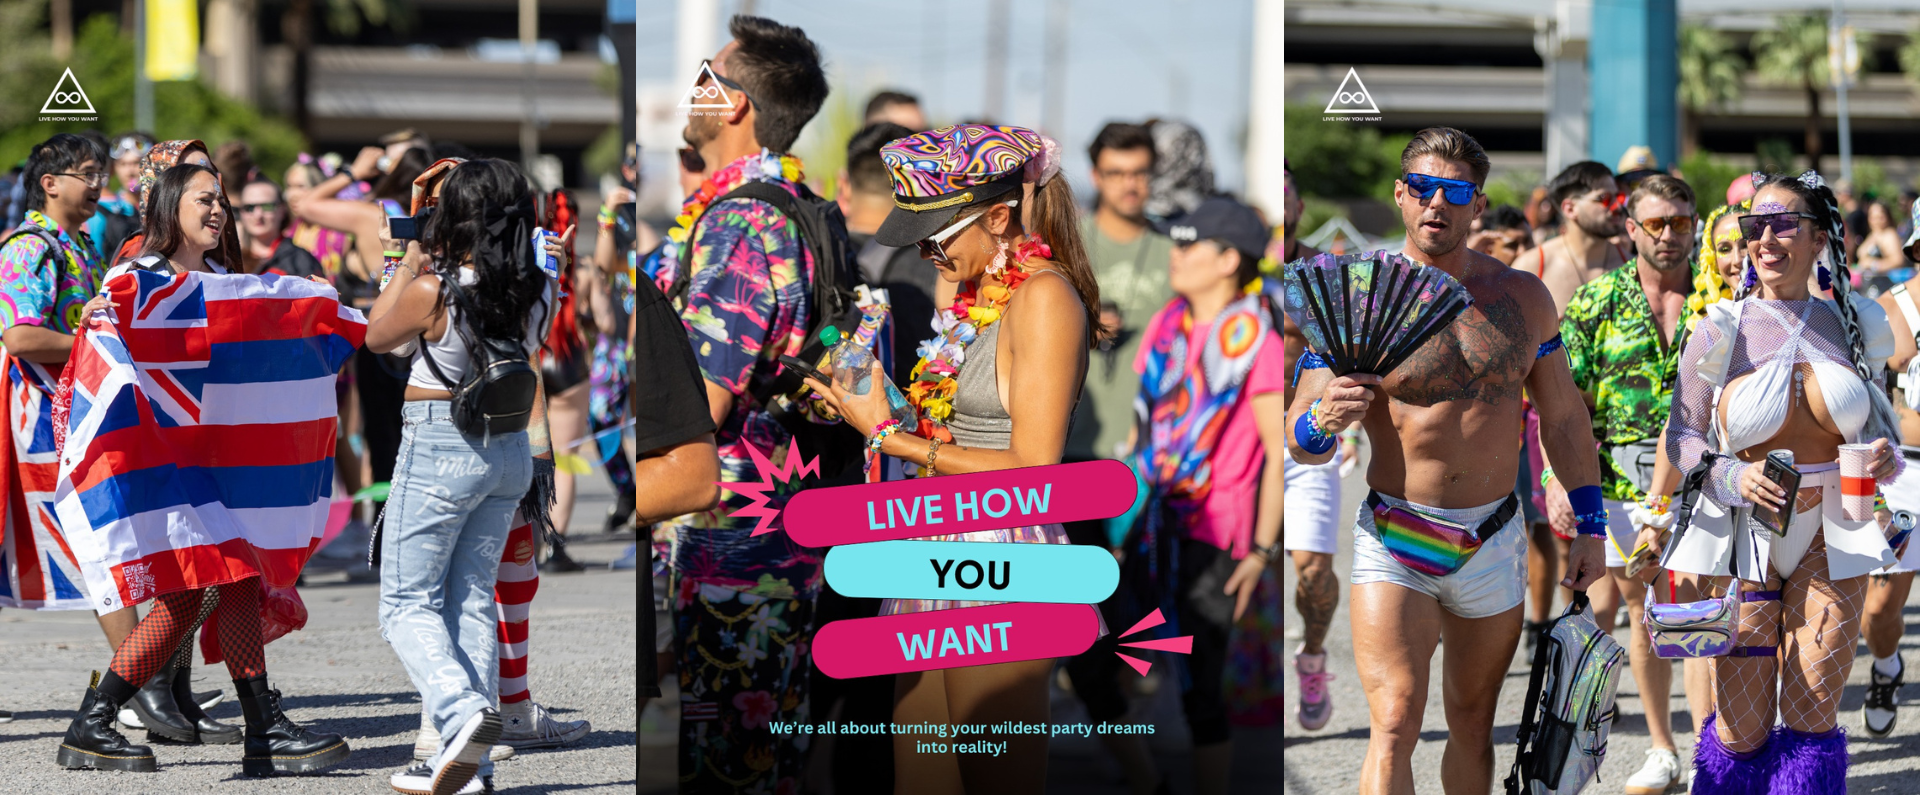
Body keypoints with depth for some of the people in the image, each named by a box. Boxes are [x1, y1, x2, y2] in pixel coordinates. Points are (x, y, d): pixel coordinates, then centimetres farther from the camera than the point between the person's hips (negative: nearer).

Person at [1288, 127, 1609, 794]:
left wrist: (1590, 527, 12)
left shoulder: (1522, 298, 5)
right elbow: (1298, 441, -7)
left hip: (1495, 539, 4)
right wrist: (1324, 421, -30)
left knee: (1472, 721, 12)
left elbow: (1563, 417, 15)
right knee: (1395, 723, -18)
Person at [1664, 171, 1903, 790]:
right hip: (1747, 535, -2)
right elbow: (1682, 436, 0)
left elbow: (1879, 421, 16)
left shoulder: (1852, 325, 4)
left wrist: (1887, 456, -7)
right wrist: (1732, 477, -19)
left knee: (1814, 719, 1)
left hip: (1833, 540, 2)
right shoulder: (1723, 328, -4)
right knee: (1742, 729, 0)